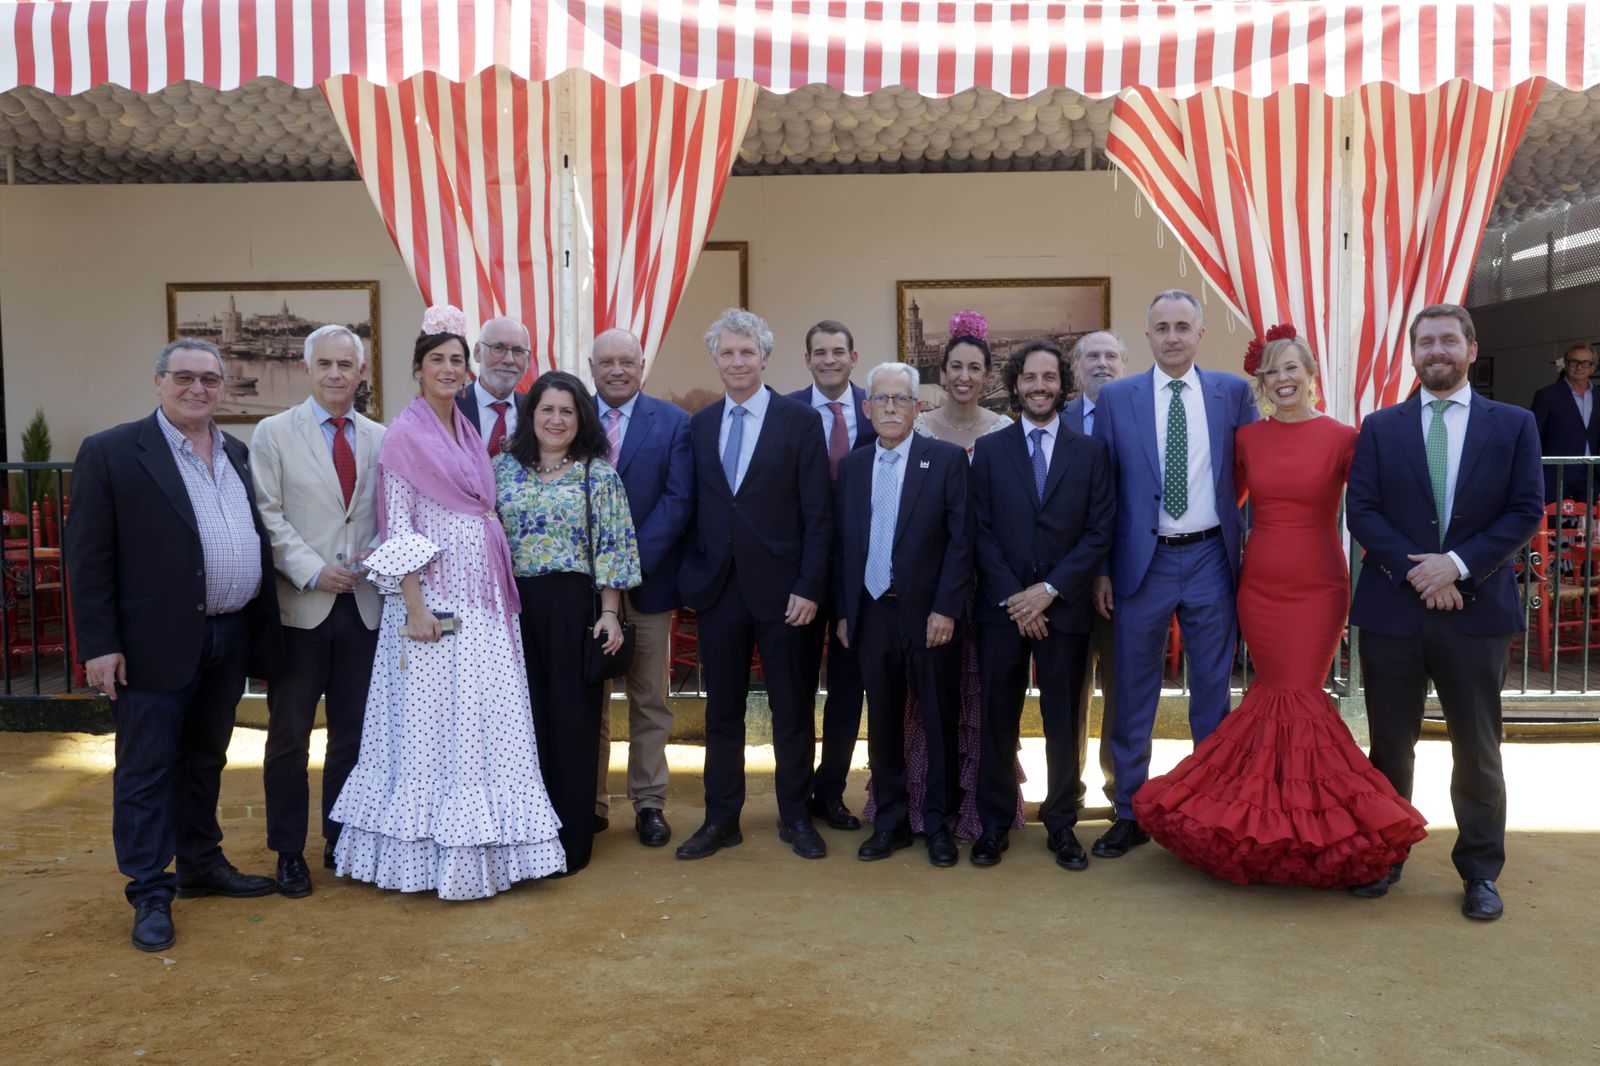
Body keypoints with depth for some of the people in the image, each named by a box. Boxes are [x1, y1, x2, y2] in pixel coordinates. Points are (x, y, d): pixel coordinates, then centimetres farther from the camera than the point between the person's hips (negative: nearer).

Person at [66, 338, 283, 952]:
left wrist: (261, 626, 9)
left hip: (231, 638, 6)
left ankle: (201, 865, 33)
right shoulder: (111, 453, -6)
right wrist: (98, 644, -13)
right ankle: (150, 895, 15)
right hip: (157, 643, -6)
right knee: (146, 770, 4)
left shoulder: (239, 455, 11)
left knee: (205, 759, 18)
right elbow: (88, 557, -9)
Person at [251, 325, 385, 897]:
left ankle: (341, 841, 25)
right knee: (289, 734, 6)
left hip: (363, 605, 3)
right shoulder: (273, 433, 1)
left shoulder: (379, 438, 10)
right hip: (300, 606, -3)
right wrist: (313, 572, -14)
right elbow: (268, 516, -5)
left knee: (353, 731, 10)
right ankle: (289, 851, 20)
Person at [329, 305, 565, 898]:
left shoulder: (468, 434, 14)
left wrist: (502, 596, 12)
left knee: (486, 722, 10)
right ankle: (436, 853, 11)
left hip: (483, 601, 7)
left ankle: (482, 845, 21)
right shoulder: (405, 436, -7)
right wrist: (414, 606, -18)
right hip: (433, 596, -7)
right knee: (435, 724, 0)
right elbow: (397, 527, -11)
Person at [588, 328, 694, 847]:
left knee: (649, 700, 6)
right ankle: (589, 803, 19)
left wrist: (632, 562, -14)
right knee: (587, 698, 8)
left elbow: (678, 499, -5)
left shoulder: (673, 422, 2)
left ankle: (649, 803, 16)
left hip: (646, 580, -1)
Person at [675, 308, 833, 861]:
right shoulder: (700, 425, 9)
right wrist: (691, 576, 3)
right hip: (718, 587, 3)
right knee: (721, 709, 11)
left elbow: (818, 513, -6)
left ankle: (796, 816, 23)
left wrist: (809, 586, -11)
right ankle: (721, 819, 23)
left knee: (792, 708, 8)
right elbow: (695, 508, 11)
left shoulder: (799, 420, -3)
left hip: (780, 587, -3)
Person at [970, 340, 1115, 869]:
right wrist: (1012, 597, -9)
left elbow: (1099, 534, 0)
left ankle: (1062, 824, 20)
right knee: (998, 721, 5)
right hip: (1001, 607, 0)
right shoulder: (990, 449, 6)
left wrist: (1049, 590, -10)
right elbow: (981, 531, 1)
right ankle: (994, 823, 18)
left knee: (1064, 722, 7)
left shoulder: (1090, 452, 6)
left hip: (1065, 605, 0)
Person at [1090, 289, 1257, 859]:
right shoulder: (1116, 398, 1)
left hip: (1211, 559, 1)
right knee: (1133, 695, 7)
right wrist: (1100, 569, 0)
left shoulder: (1233, 391, 3)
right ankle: (1130, 812, 20)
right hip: (1143, 562, 0)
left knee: (1212, 691, 11)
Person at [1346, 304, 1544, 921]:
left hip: (1477, 609, 0)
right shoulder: (1380, 428, 6)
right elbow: (1361, 511, -1)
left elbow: (1526, 511, -2)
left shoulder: (1513, 425, 5)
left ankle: (1481, 872, 22)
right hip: (1392, 608, 1)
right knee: (1391, 745, 10)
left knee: (1477, 750, 8)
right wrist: (1413, 568, -14)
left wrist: (1457, 563, -14)